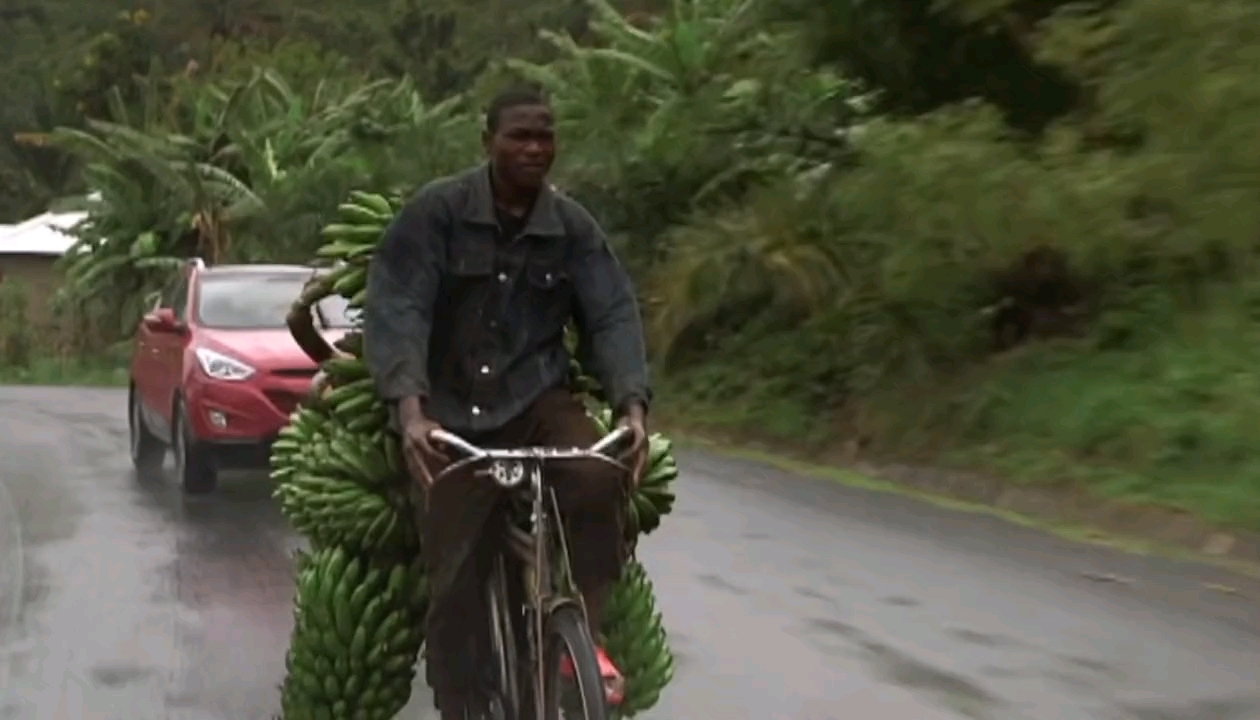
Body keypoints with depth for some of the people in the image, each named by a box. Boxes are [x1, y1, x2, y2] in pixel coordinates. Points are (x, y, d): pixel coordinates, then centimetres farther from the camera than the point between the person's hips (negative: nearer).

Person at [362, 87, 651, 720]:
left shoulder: (573, 226, 1)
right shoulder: (437, 210, -8)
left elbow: (613, 316, -4)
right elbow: (396, 308, -17)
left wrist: (632, 403, -22)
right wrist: (409, 407, -31)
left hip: (537, 399, 2)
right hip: (452, 411, -2)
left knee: (599, 478, -29)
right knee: (455, 583, -4)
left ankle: (583, 631, -8)